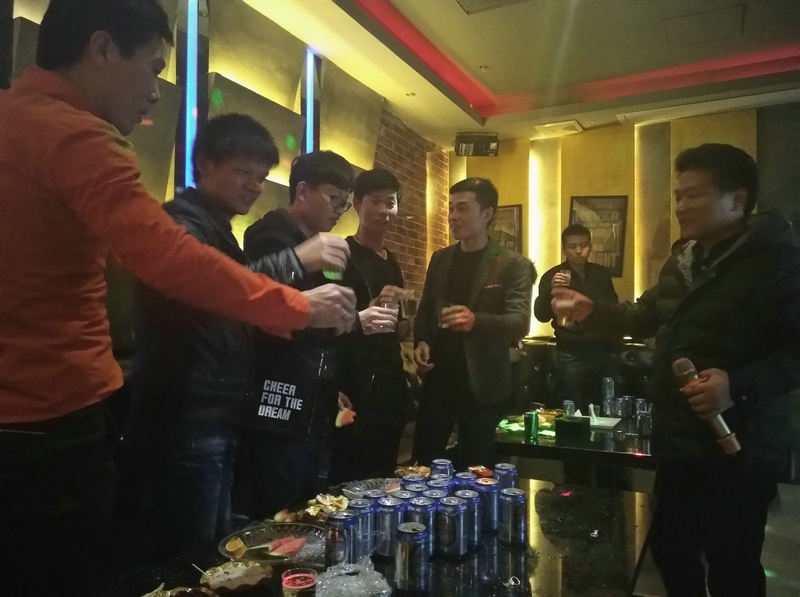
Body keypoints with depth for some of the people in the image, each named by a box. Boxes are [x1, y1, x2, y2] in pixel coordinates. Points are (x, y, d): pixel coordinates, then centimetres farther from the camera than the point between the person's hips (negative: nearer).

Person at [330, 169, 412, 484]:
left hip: (390, 389, 8)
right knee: (348, 482, 1)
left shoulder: (392, 263, 14)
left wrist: (407, 326, 2)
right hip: (354, 392, -7)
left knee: (384, 478, 15)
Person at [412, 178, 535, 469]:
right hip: (438, 380, 4)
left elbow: (520, 323, -16)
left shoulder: (513, 265, -6)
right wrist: (421, 341, -3)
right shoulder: (440, 259, 10)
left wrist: (476, 321, -34)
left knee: (475, 468, 9)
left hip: (482, 385, -4)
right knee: (422, 462, 10)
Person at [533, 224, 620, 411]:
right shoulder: (552, 276, -1)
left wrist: (616, 348, 11)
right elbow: (541, 315, -11)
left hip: (604, 352, 3)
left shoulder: (602, 274, 9)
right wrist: (551, 290, -28)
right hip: (571, 354, -3)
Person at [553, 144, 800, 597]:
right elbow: (646, 318, 23)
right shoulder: (683, 263, 13)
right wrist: (592, 311, 9)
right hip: (679, 444, 8)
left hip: (738, 450, -8)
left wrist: (741, 385, -33)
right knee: (670, 550, 20)